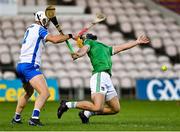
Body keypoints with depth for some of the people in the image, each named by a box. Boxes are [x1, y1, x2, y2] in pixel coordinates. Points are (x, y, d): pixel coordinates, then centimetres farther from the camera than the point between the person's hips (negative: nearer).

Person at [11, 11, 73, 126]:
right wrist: (69, 36, -6)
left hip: (21, 66, 10)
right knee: (45, 93, -19)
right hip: (30, 66, -10)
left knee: (29, 92, 30)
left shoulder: (30, 28, 20)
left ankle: (16, 118, 34)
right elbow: (54, 39, -18)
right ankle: (34, 118, -34)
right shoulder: (40, 29, -5)